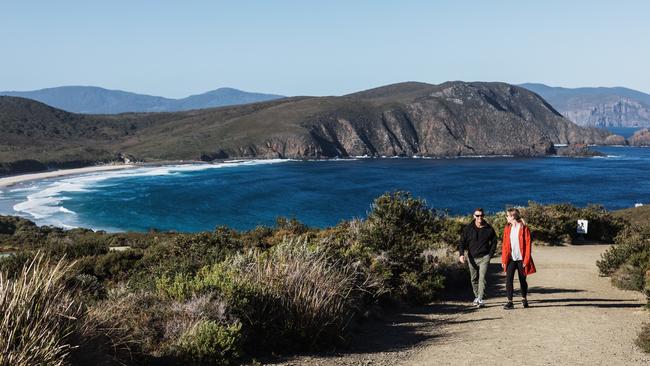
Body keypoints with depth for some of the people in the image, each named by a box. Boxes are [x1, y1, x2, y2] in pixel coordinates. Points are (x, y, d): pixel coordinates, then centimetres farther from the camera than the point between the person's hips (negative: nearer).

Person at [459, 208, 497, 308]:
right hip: (472, 258, 2)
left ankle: (481, 299, -17)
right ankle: (476, 296, 28)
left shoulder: (489, 228, 0)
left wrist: (491, 254, 2)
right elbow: (462, 242, 1)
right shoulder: (468, 228, 0)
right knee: (474, 279, 12)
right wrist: (461, 254, -14)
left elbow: (494, 241, 12)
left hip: (484, 257, -2)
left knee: (482, 278, -13)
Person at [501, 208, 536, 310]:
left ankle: (524, 299, 30)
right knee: (508, 279, -8)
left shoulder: (524, 228, -6)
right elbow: (505, 244, 7)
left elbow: (528, 245, -7)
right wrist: (503, 260, 2)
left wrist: (526, 260, -12)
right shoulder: (507, 228, 6)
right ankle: (509, 302, -5)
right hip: (510, 259, 3)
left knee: (522, 280, 11)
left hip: (521, 259, -3)